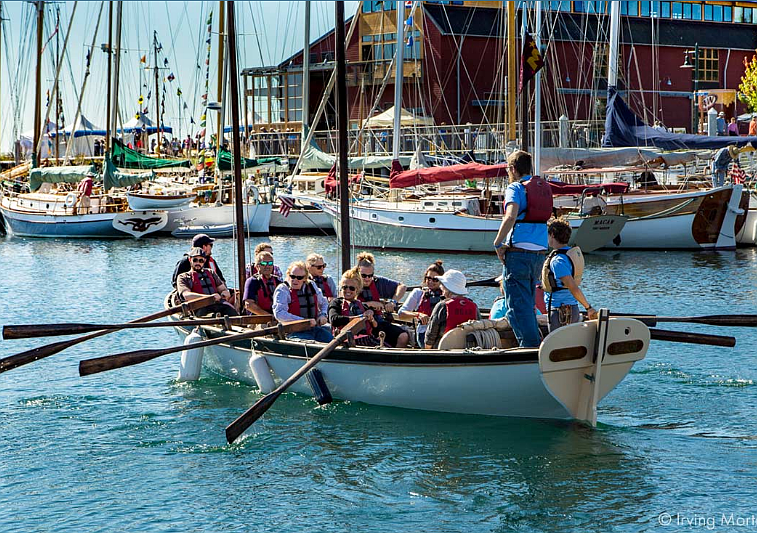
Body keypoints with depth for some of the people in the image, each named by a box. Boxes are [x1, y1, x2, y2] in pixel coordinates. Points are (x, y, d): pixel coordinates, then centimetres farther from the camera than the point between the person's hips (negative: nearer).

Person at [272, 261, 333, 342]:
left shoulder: (311, 286, 15)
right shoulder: (282, 290, -4)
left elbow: (323, 304, 33)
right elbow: (279, 314, -18)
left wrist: (322, 315, 9)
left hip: (315, 328, 6)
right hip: (294, 332, -6)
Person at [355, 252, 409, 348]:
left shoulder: (379, 282, 10)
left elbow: (402, 287, 11)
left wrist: (393, 301, -6)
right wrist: (371, 304, -15)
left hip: (378, 321, 5)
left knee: (403, 337, -15)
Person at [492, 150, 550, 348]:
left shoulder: (516, 188, -7)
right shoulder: (544, 188, 15)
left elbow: (511, 216, -24)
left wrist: (498, 243, -15)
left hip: (518, 252, -7)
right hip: (540, 252, 7)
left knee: (517, 305, -4)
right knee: (527, 302, 18)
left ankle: (530, 346, -10)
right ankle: (537, 343, 18)